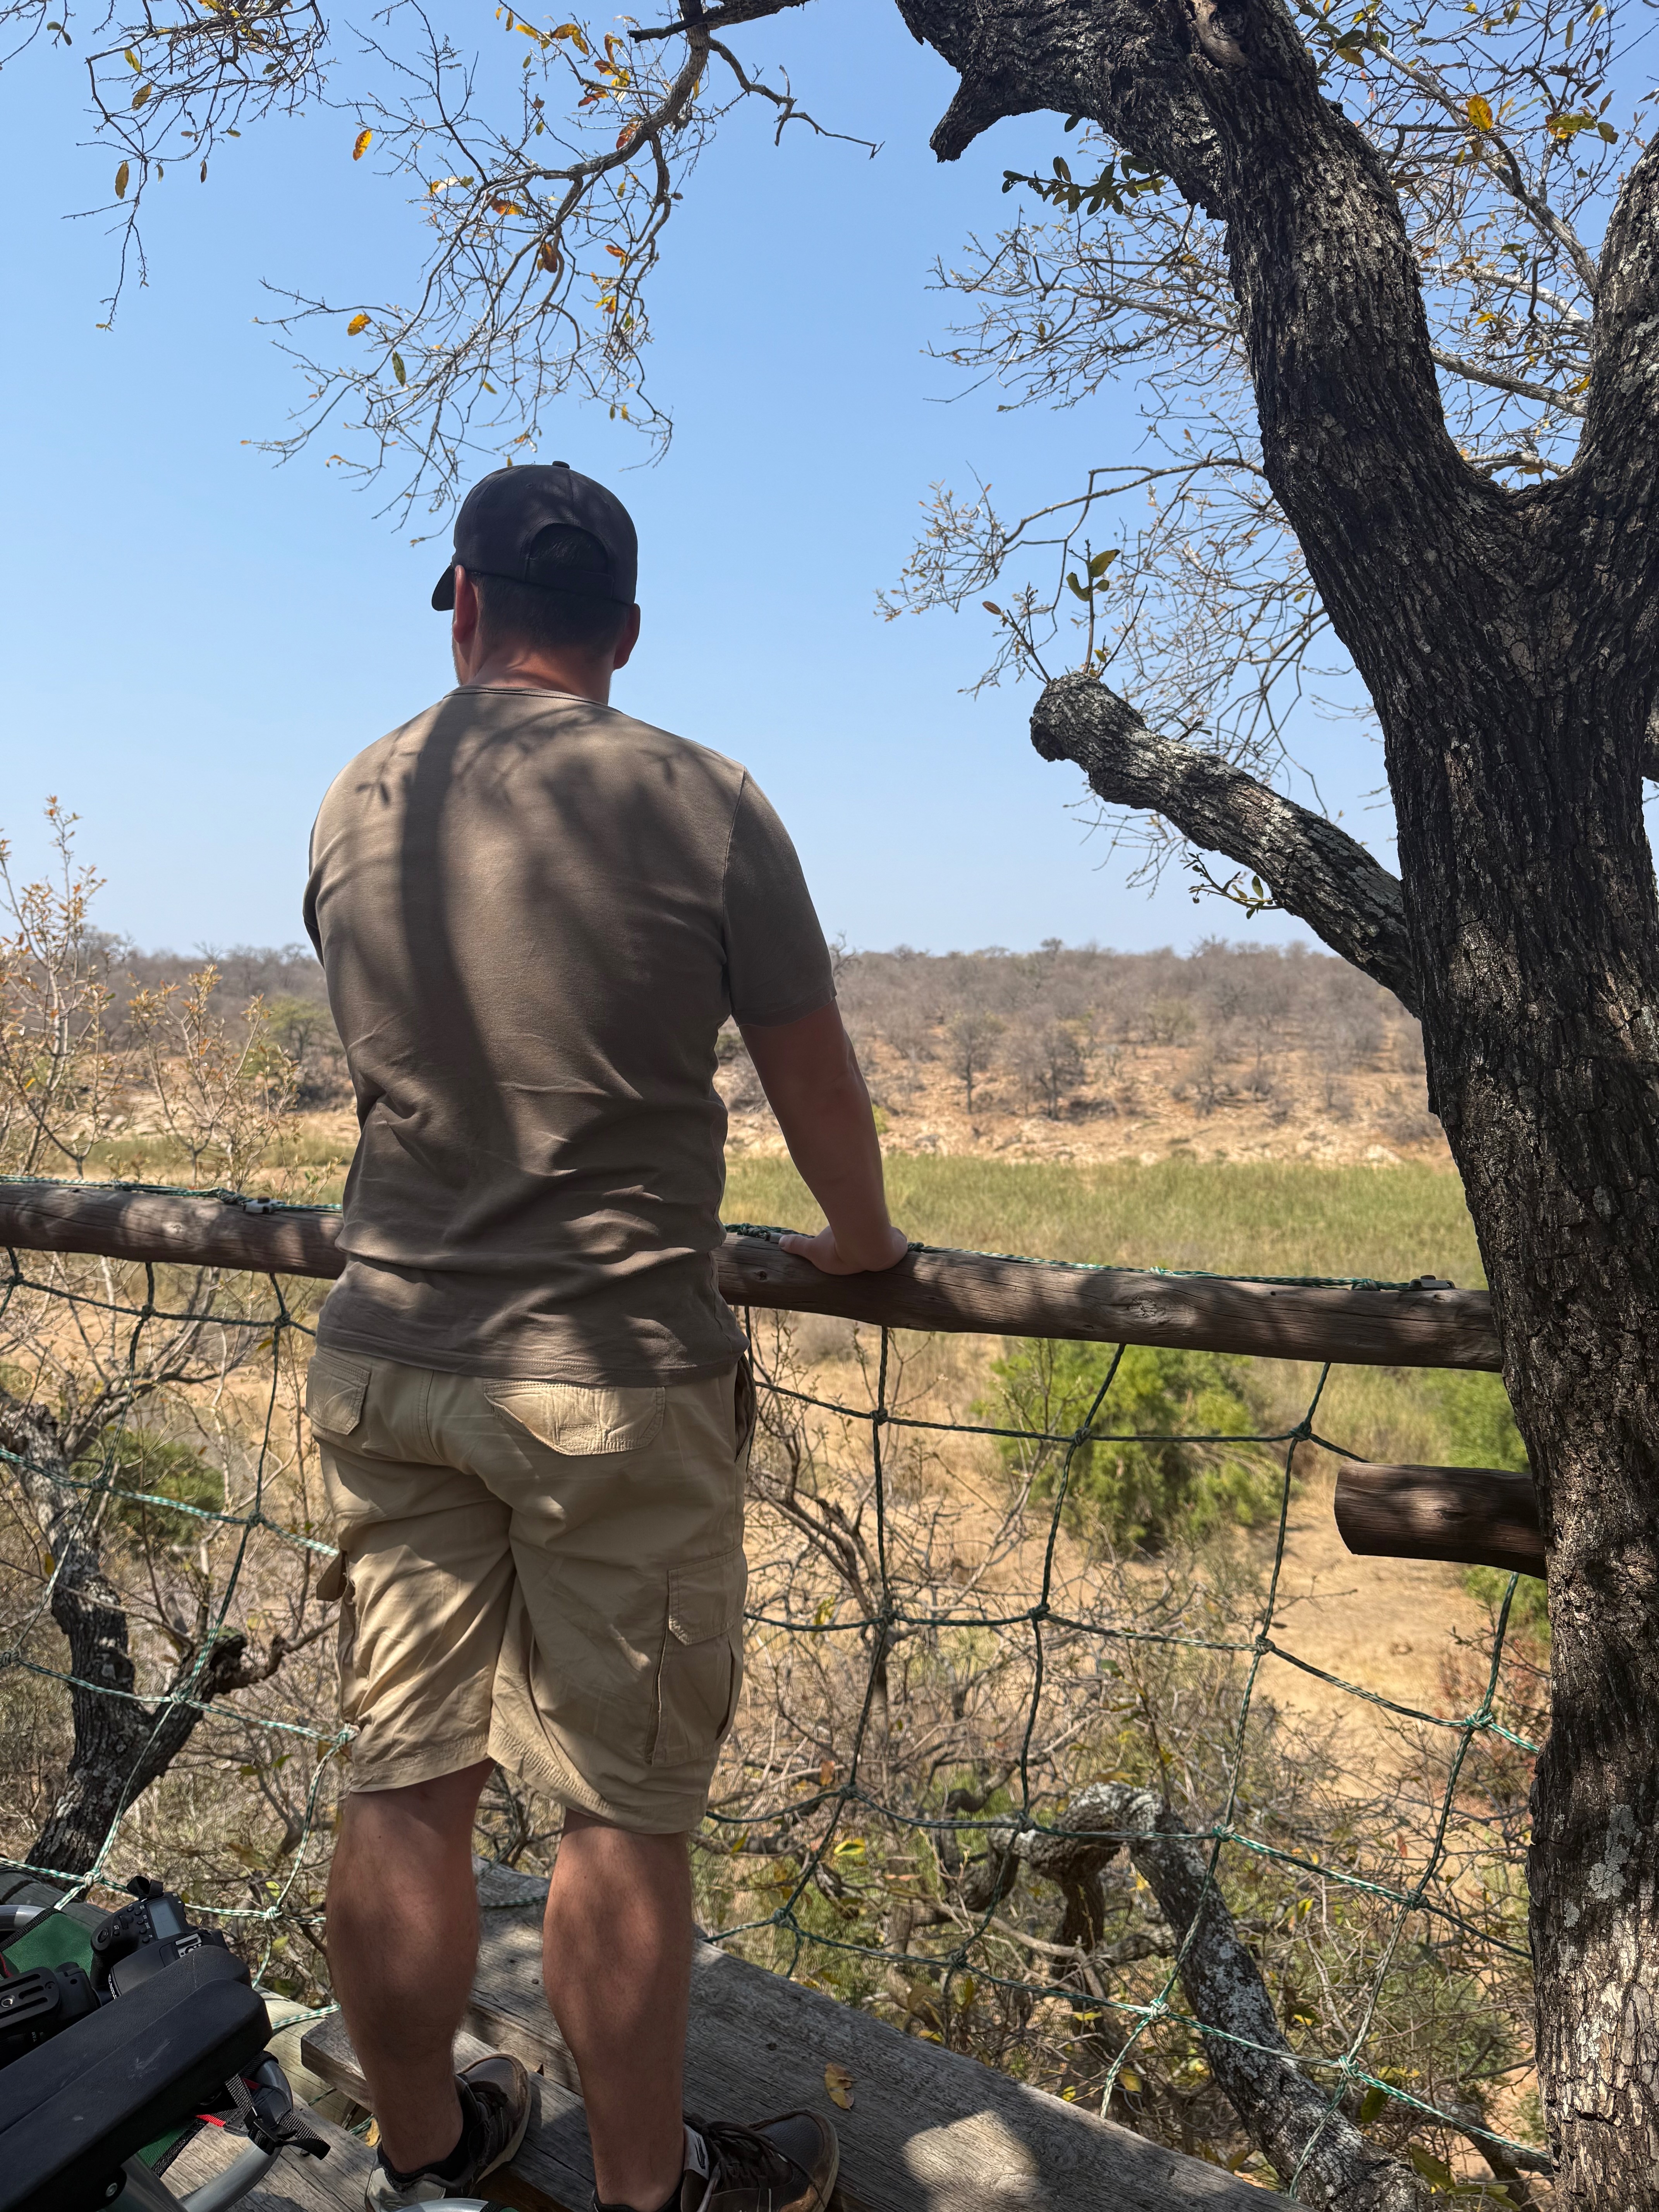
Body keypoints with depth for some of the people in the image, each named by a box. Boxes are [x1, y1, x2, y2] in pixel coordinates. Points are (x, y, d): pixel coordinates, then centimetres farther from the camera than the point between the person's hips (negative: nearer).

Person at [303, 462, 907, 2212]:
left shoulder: (352, 807, 5)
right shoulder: (701, 805, -9)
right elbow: (815, 1081, -2)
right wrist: (861, 1239, 17)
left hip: (384, 1359, 5)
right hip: (619, 1379, -5)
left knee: (402, 1784, 16)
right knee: (624, 1815, 11)